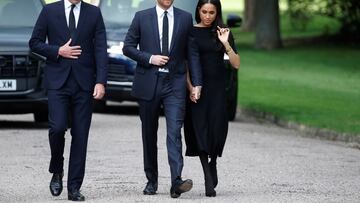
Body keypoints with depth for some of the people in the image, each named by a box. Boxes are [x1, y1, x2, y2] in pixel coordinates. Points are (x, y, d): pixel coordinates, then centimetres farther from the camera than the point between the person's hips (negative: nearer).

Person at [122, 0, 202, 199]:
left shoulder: (185, 18, 6)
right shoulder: (142, 17, 4)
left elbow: (192, 53, 6)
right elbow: (128, 47, 5)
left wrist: (197, 83, 0)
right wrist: (149, 58, -10)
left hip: (174, 84, -1)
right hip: (148, 83, 1)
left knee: (174, 131, -14)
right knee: (149, 133, 9)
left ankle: (176, 182, -24)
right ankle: (151, 180, 21)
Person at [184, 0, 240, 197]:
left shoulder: (223, 33, 5)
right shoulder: (190, 32, 2)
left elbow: (236, 64, 0)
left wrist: (226, 43, -14)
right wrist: (190, 87, -11)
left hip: (217, 88, 1)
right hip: (197, 88, -1)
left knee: (217, 129, -5)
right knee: (200, 129, -5)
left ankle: (212, 164, 24)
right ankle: (209, 180, -5)